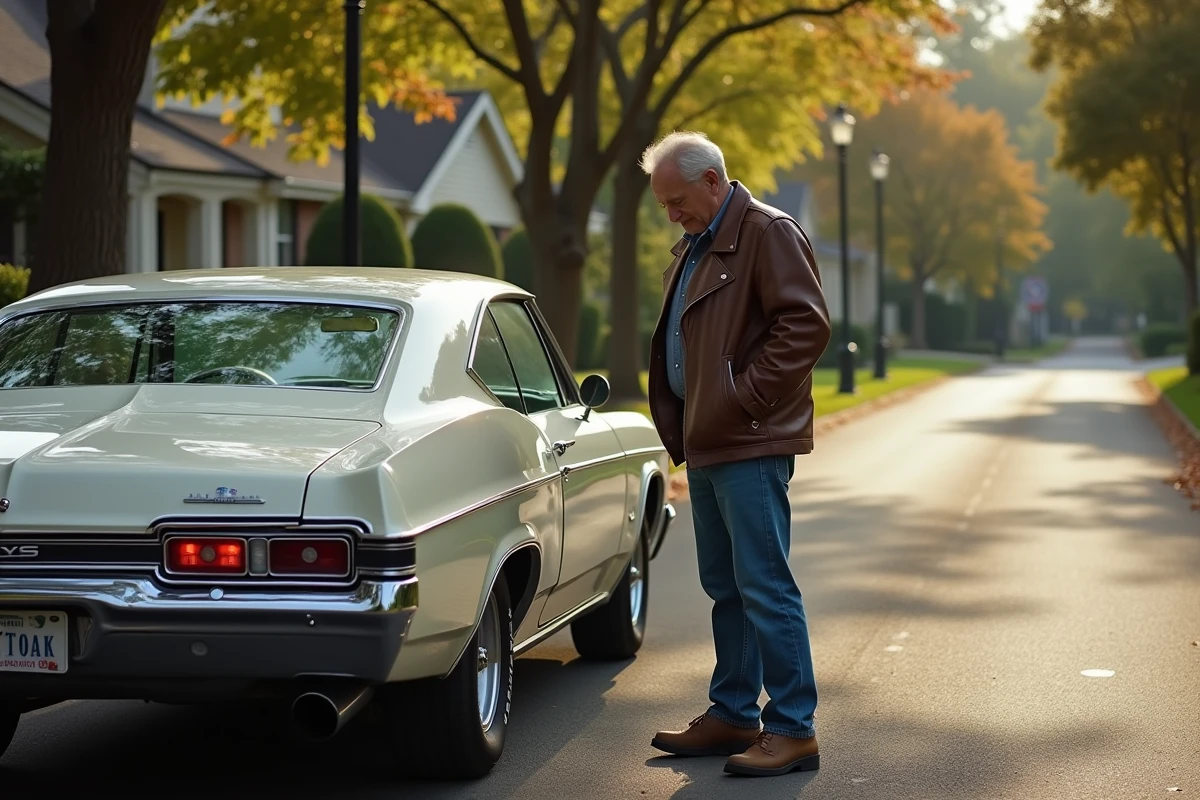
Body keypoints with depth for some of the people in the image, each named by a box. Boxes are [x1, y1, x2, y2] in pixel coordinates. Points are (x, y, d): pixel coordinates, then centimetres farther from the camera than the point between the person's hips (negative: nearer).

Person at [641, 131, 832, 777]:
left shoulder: (769, 233, -9)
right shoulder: (693, 249, 20)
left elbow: (806, 324, -18)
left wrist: (747, 397, -18)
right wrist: (680, 423, 14)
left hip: (752, 445, -10)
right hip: (707, 445, 10)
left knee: (764, 586, -9)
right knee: (725, 587, 14)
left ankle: (792, 729, -6)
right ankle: (732, 715, 21)